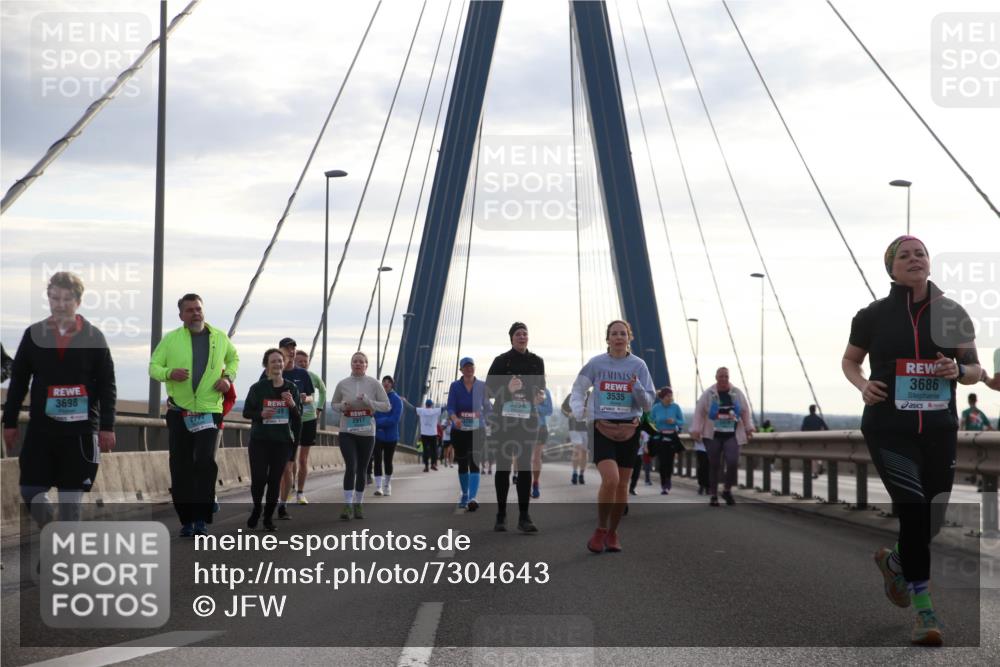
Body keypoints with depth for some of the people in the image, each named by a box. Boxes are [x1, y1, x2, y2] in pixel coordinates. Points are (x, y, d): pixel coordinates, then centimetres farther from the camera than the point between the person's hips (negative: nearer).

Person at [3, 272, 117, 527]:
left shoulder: (94, 336, -2)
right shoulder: (34, 334, 3)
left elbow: (107, 385, 0)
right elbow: (18, 381, 9)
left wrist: (107, 426, -5)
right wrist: (9, 422, 8)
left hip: (81, 428, -2)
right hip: (41, 427, 2)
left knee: (70, 497, 1)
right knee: (30, 491, 0)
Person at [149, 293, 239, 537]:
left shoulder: (220, 338, 6)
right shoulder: (171, 339, 1)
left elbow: (233, 358, 23)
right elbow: (153, 367, 1)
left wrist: (229, 377, 3)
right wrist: (170, 373, -20)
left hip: (209, 411, 0)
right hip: (179, 412, 1)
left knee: (206, 461, -16)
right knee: (181, 468, 3)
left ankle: (202, 518, -11)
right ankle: (186, 520, 14)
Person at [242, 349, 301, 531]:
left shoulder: (291, 388, 5)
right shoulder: (258, 388, -3)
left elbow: (298, 416, 8)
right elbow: (246, 412, 2)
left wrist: (292, 404, -13)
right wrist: (261, 414, -17)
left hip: (282, 441, 2)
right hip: (259, 440, -2)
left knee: (275, 479, 2)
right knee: (258, 478, -7)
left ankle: (269, 515, 17)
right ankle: (256, 508, 21)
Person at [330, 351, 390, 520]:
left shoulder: (374, 384, -1)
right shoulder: (342, 384, 2)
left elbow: (386, 406, -1)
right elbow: (333, 404, 14)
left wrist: (369, 402, -17)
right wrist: (342, 406, -9)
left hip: (367, 433, 1)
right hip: (347, 432, -1)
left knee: (361, 470, 9)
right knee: (351, 466, -16)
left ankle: (358, 505, 22)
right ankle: (347, 505, -16)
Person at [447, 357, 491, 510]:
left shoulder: (482, 386, 1)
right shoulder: (455, 386, -2)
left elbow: (487, 407, 12)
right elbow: (450, 407, -10)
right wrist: (455, 419, -29)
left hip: (477, 430, -1)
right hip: (459, 430, 1)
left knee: (474, 463, -15)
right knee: (462, 464, 11)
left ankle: (473, 497, -25)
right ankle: (465, 495, 29)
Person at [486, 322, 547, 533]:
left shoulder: (536, 361, 10)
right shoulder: (501, 361, 1)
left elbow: (541, 386, 18)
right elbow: (489, 387, -2)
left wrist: (539, 397, -5)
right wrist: (507, 389, -21)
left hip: (527, 419, 2)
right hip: (504, 418, -2)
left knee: (525, 466, -4)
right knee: (503, 466, 2)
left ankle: (524, 517, -4)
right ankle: (501, 516, 9)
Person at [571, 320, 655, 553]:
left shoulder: (638, 365, 2)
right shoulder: (596, 363, 0)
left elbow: (648, 404, 2)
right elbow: (578, 389, 10)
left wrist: (637, 388, -17)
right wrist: (578, 410, -9)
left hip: (629, 430, 2)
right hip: (602, 429, -2)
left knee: (622, 484, 7)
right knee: (610, 479, -19)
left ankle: (612, 533, 24)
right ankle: (600, 530, -1)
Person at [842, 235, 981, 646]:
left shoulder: (951, 313, 5)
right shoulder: (874, 315, 0)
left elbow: (975, 370, 11)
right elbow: (850, 361, 15)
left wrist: (959, 371, -13)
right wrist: (863, 386, -6)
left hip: (939, 429, 3)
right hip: (889, 428, -3)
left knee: (933, 519, 9)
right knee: (914, 509, -17)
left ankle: (894, 561, 44)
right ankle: (924, 613, -8)